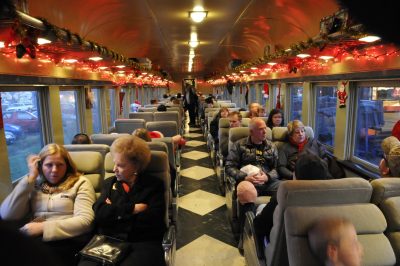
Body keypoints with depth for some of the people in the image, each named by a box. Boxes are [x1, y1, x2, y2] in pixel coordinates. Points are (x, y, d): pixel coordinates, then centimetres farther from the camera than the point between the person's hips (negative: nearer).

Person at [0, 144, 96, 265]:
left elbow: (85, 221, -8)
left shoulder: (80, 183, 4)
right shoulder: (34, 184, 17)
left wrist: (43, 227, -15)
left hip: (66, 240, -4)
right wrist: (30, 177, 1)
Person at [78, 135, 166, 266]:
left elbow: (153, 220, -8)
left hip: (143, 242, -3)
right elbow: (99, 214, 3)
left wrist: (114, 212, -1)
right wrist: (131, 208, -7)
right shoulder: (109, 183, 17)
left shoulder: (154, 185, 5)